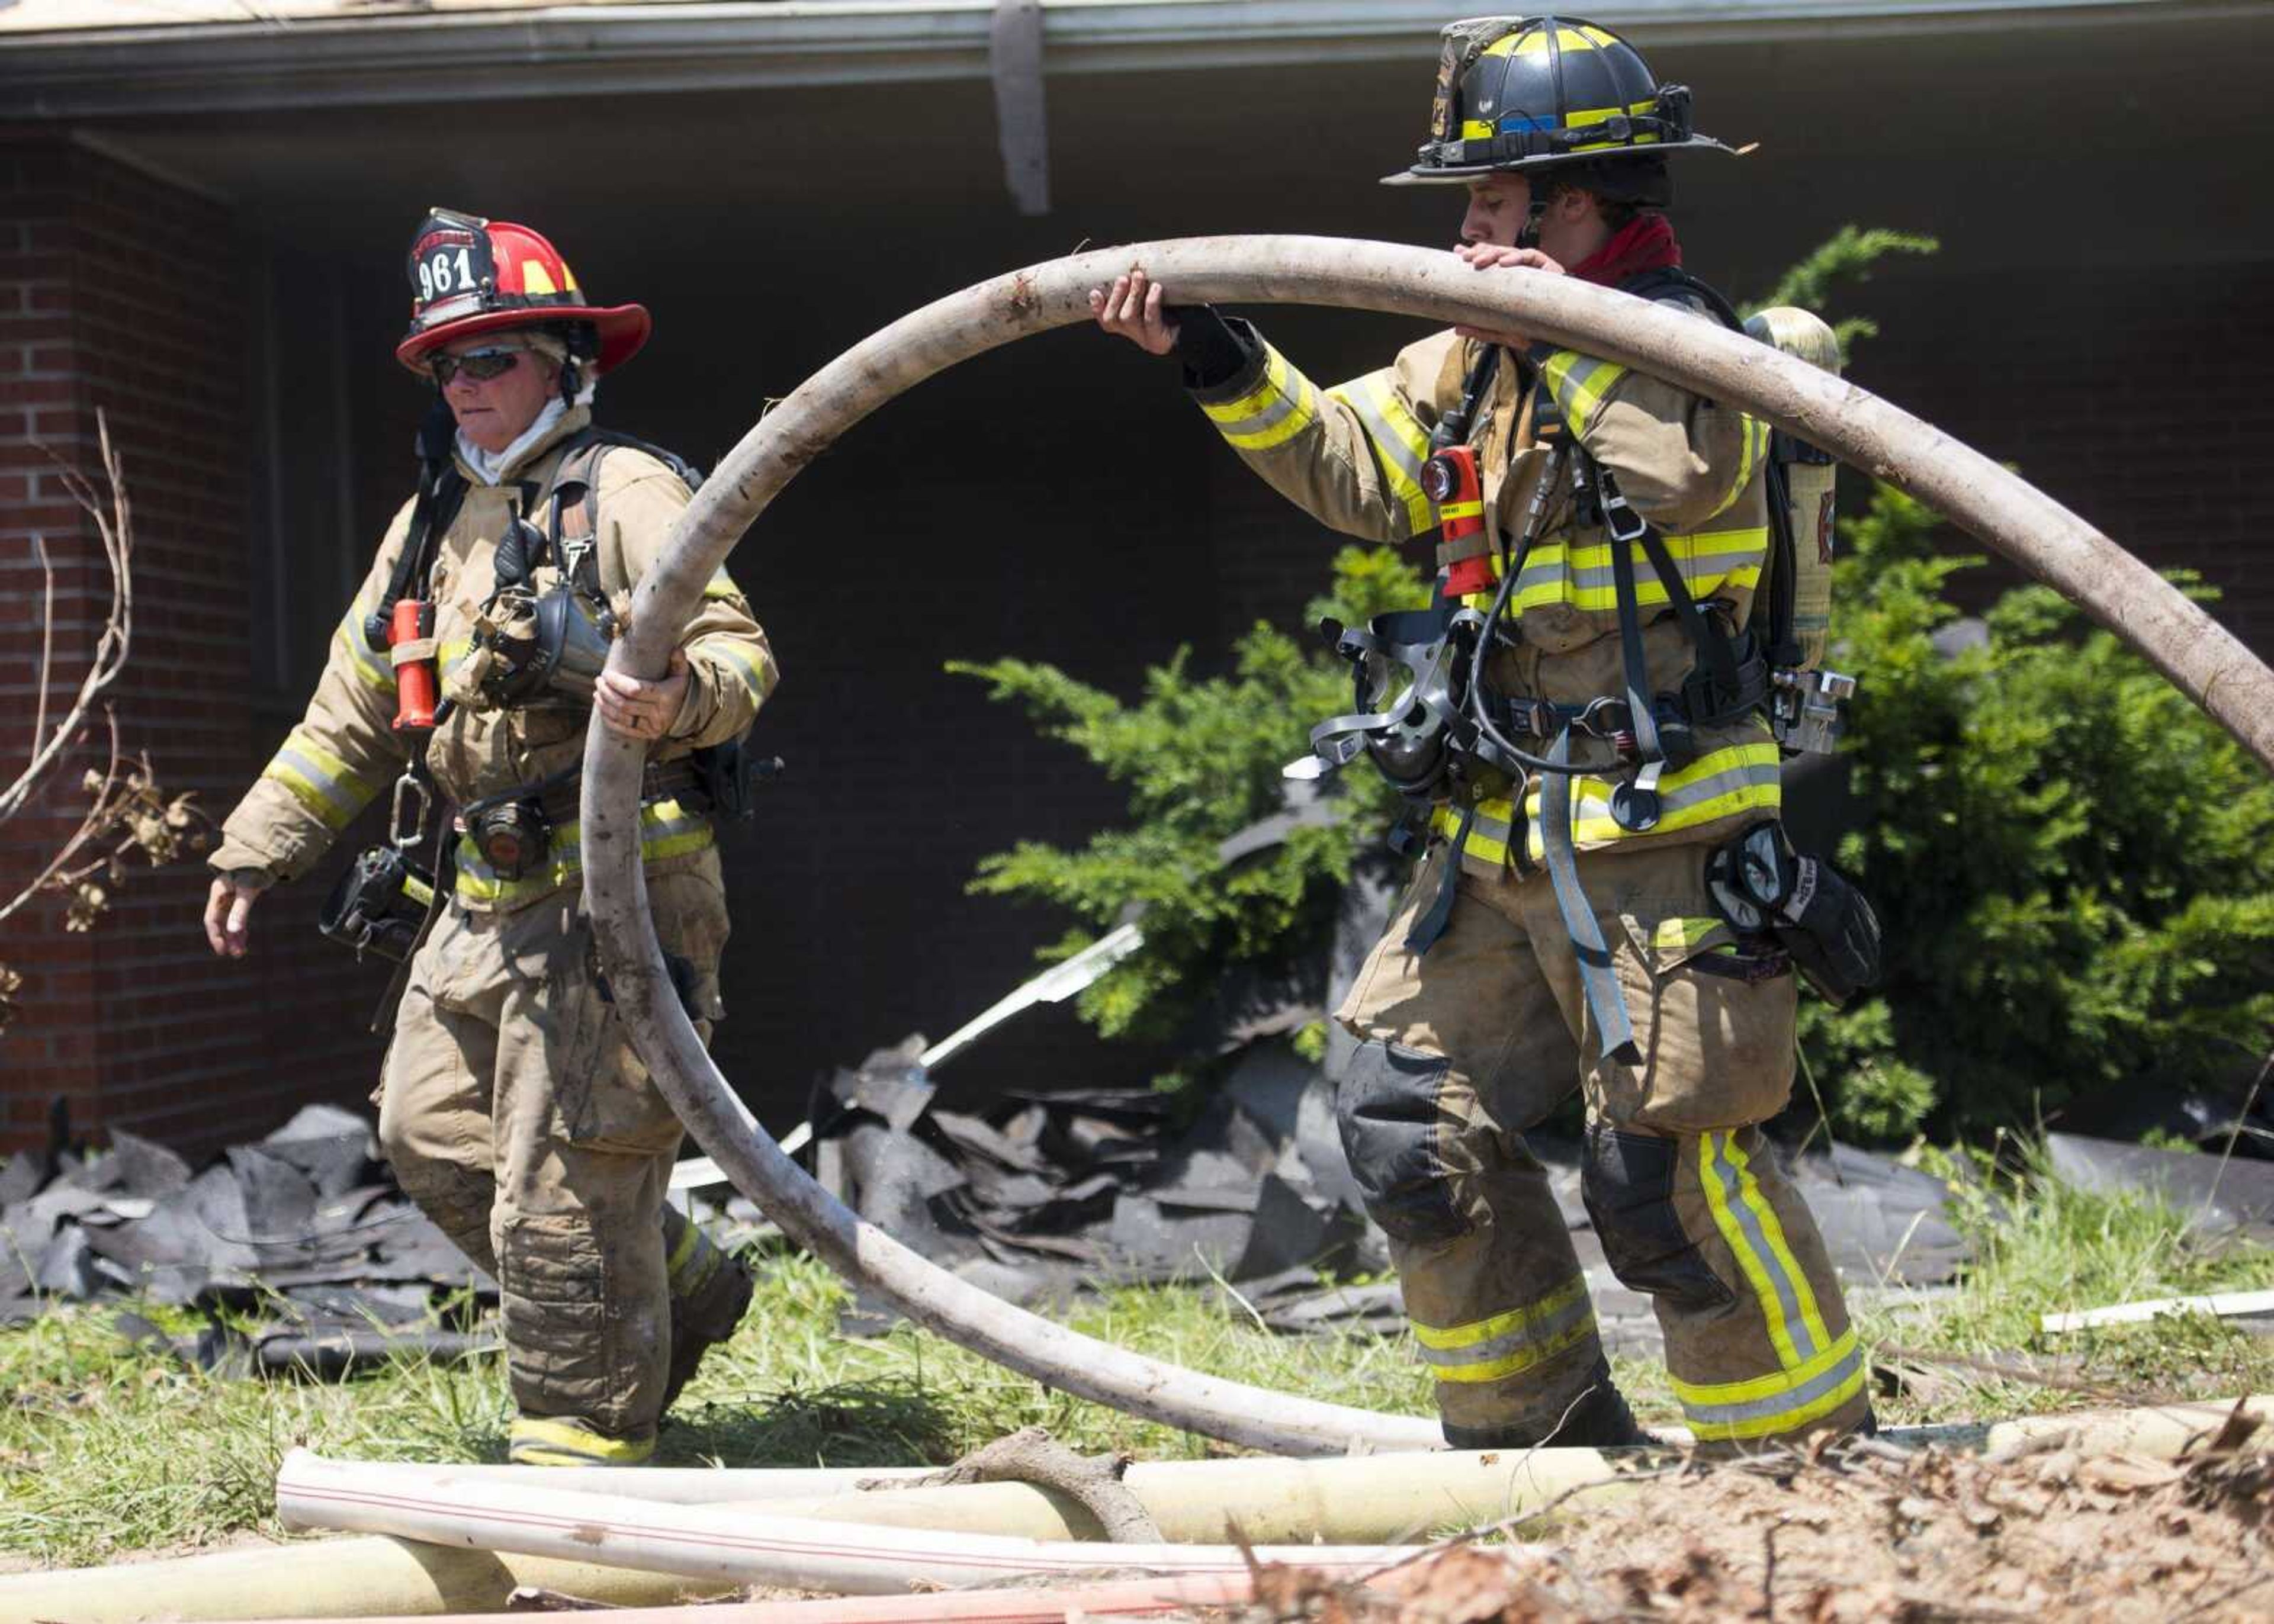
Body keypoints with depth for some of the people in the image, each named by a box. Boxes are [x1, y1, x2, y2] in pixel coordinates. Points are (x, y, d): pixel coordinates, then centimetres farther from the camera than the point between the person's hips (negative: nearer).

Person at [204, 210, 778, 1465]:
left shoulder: (623, 491, -7)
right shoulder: (432, 522, 18)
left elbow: (738, 650, -20)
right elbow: (352, 715, 25)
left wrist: (677, 699, -42)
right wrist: (257, 847, 22)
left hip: (615, 891, -9)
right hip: (486, 901, 9)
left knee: (565, 1174, -8)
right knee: (433, 1132, 12)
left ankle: (583, 1442, 2)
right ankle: (678, 1288, 27)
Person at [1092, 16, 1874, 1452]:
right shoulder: (1476, 356, 12)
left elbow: (1687, 469, -32)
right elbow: (1351, 464, 11)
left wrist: (1568, 332, -28)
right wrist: (1215, 358, 1)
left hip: (1658, 842, -9)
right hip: (1500, 840, 9)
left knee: (1670, 1165, -9)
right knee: (1412, 1119, 10)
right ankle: (1552, 1440, 22)